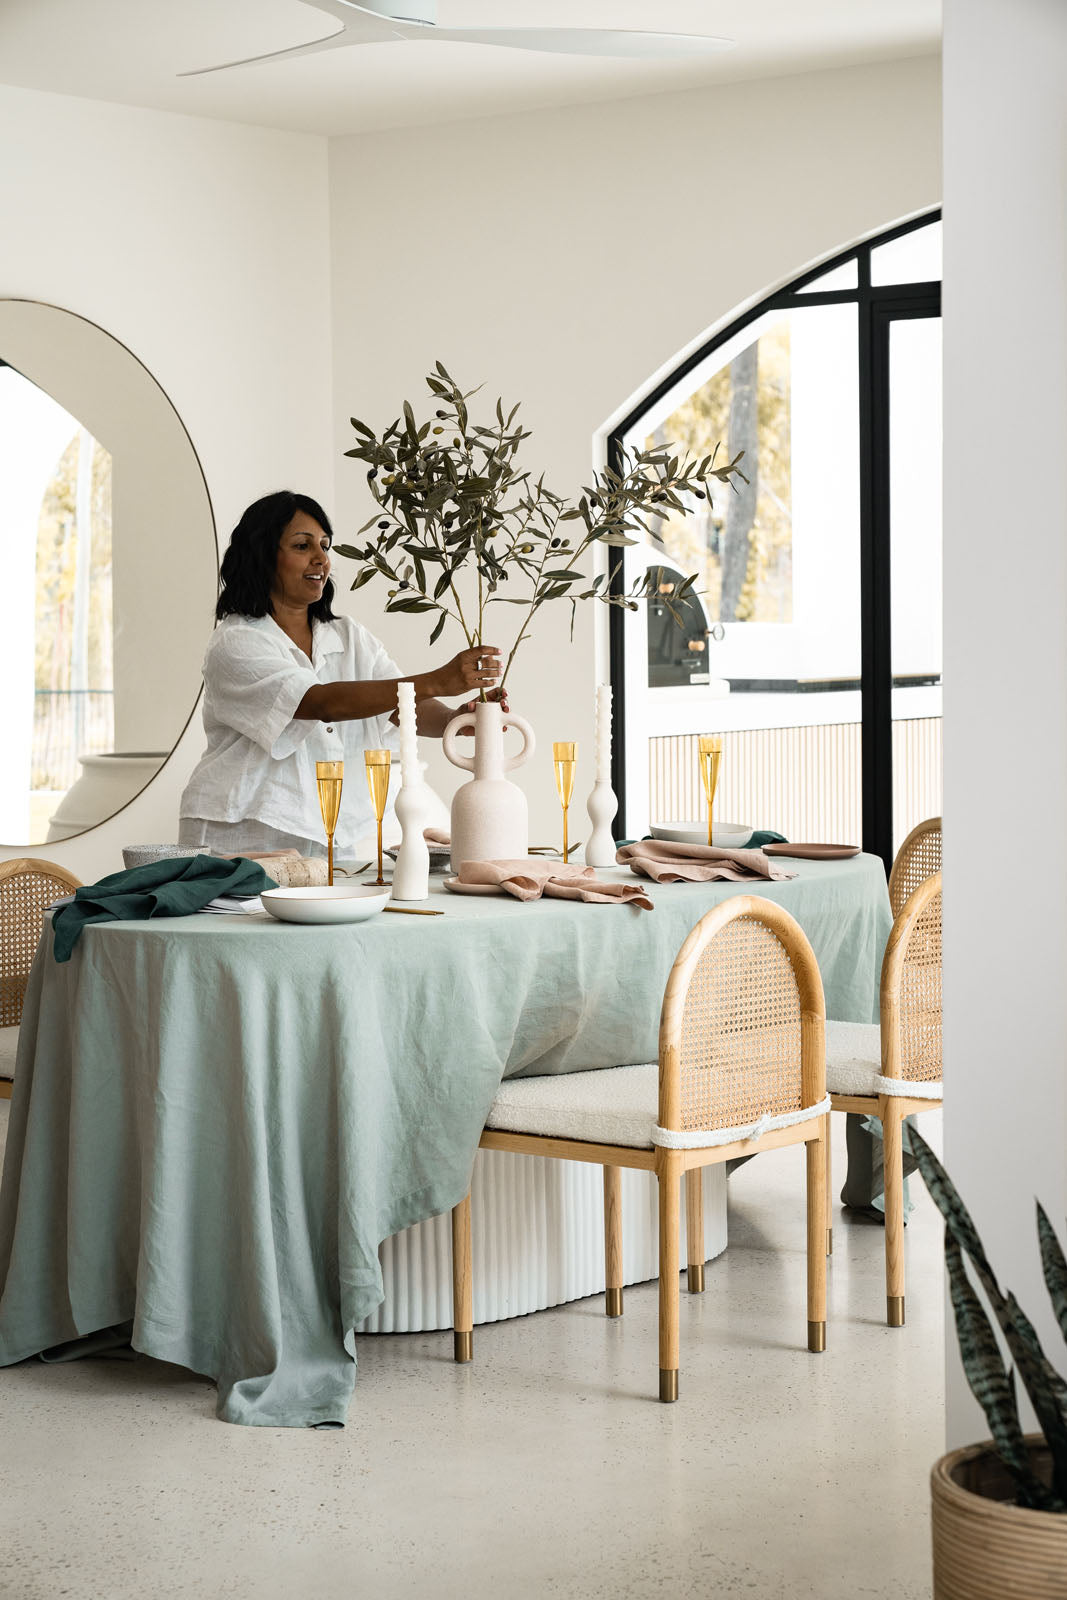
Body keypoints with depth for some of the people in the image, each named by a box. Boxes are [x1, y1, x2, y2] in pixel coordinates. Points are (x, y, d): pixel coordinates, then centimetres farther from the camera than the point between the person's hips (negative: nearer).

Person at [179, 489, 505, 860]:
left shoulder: (351, 639, 15)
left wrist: (457, 719, -21)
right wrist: (438, 681, -28)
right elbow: (323, 703, -21)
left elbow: (409, 710, 3)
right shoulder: (235, 643, -7)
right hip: (243, 840, -5)